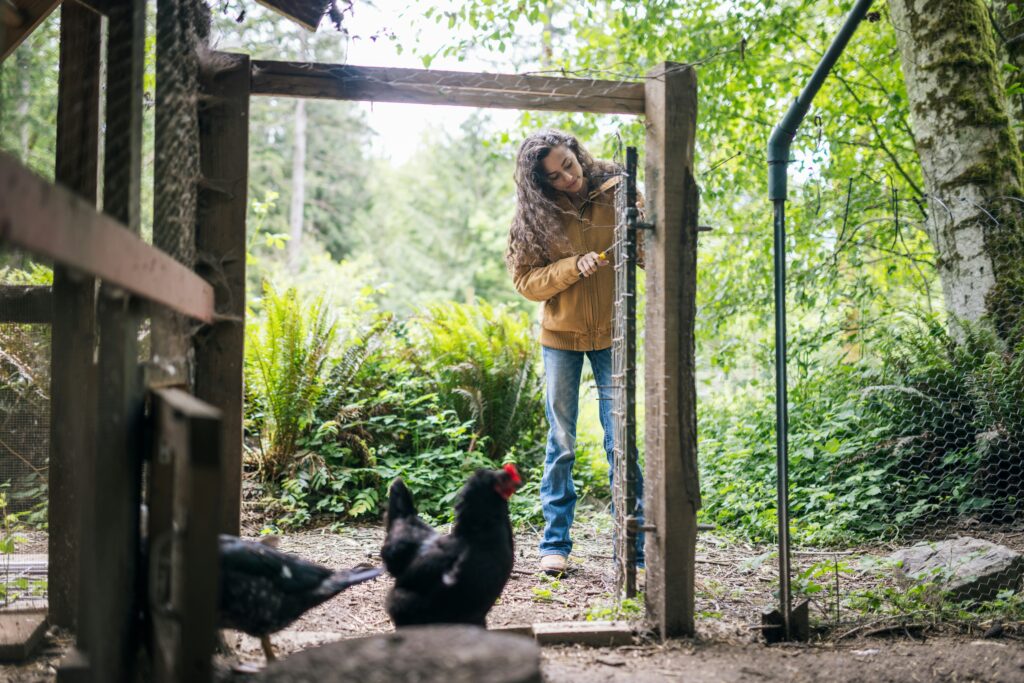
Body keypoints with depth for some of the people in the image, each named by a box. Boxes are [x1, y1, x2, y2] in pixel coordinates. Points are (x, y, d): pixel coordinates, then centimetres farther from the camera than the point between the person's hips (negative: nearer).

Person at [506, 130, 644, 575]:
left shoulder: (615, 193, -6)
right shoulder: (536, 214, -4)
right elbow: (526, 280, -7)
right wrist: (574, 267, -23)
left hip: (611, 334, -1)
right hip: (561, 336, 1)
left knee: (622, 442, -3)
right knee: (561, 442, 7)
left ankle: (633, 550, 4)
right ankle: (555, 544, 16)